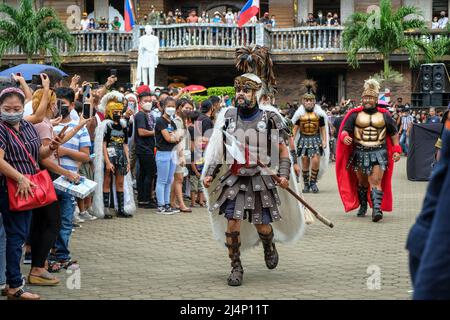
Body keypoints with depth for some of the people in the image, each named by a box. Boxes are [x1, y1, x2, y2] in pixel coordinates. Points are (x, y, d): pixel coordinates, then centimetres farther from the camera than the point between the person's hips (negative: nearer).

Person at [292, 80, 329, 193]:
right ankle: (306, 185, 11)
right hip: (303, 139, 1)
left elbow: (323, 129, 6)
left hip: (316, 139, -1)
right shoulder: (299, 113, 4)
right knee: (305, 163, 1)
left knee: (316, 161, -14)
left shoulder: (319, 113, 4)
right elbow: (295, 128, 5)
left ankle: (313, 182, 2)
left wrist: (324, 141, -1)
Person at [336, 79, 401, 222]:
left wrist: (396, 149, 4)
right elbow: (344, 130, 0)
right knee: (362, 182, 13)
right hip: (360, 153, 1)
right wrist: (345, 137, -24)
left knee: (376, 182, -13)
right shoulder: (355, 114, 5)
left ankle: (377, 209, -22)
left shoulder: (384, 115, 7)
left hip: (379, 153, -1)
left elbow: (394, 133, 14)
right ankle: (362, 206, 31)